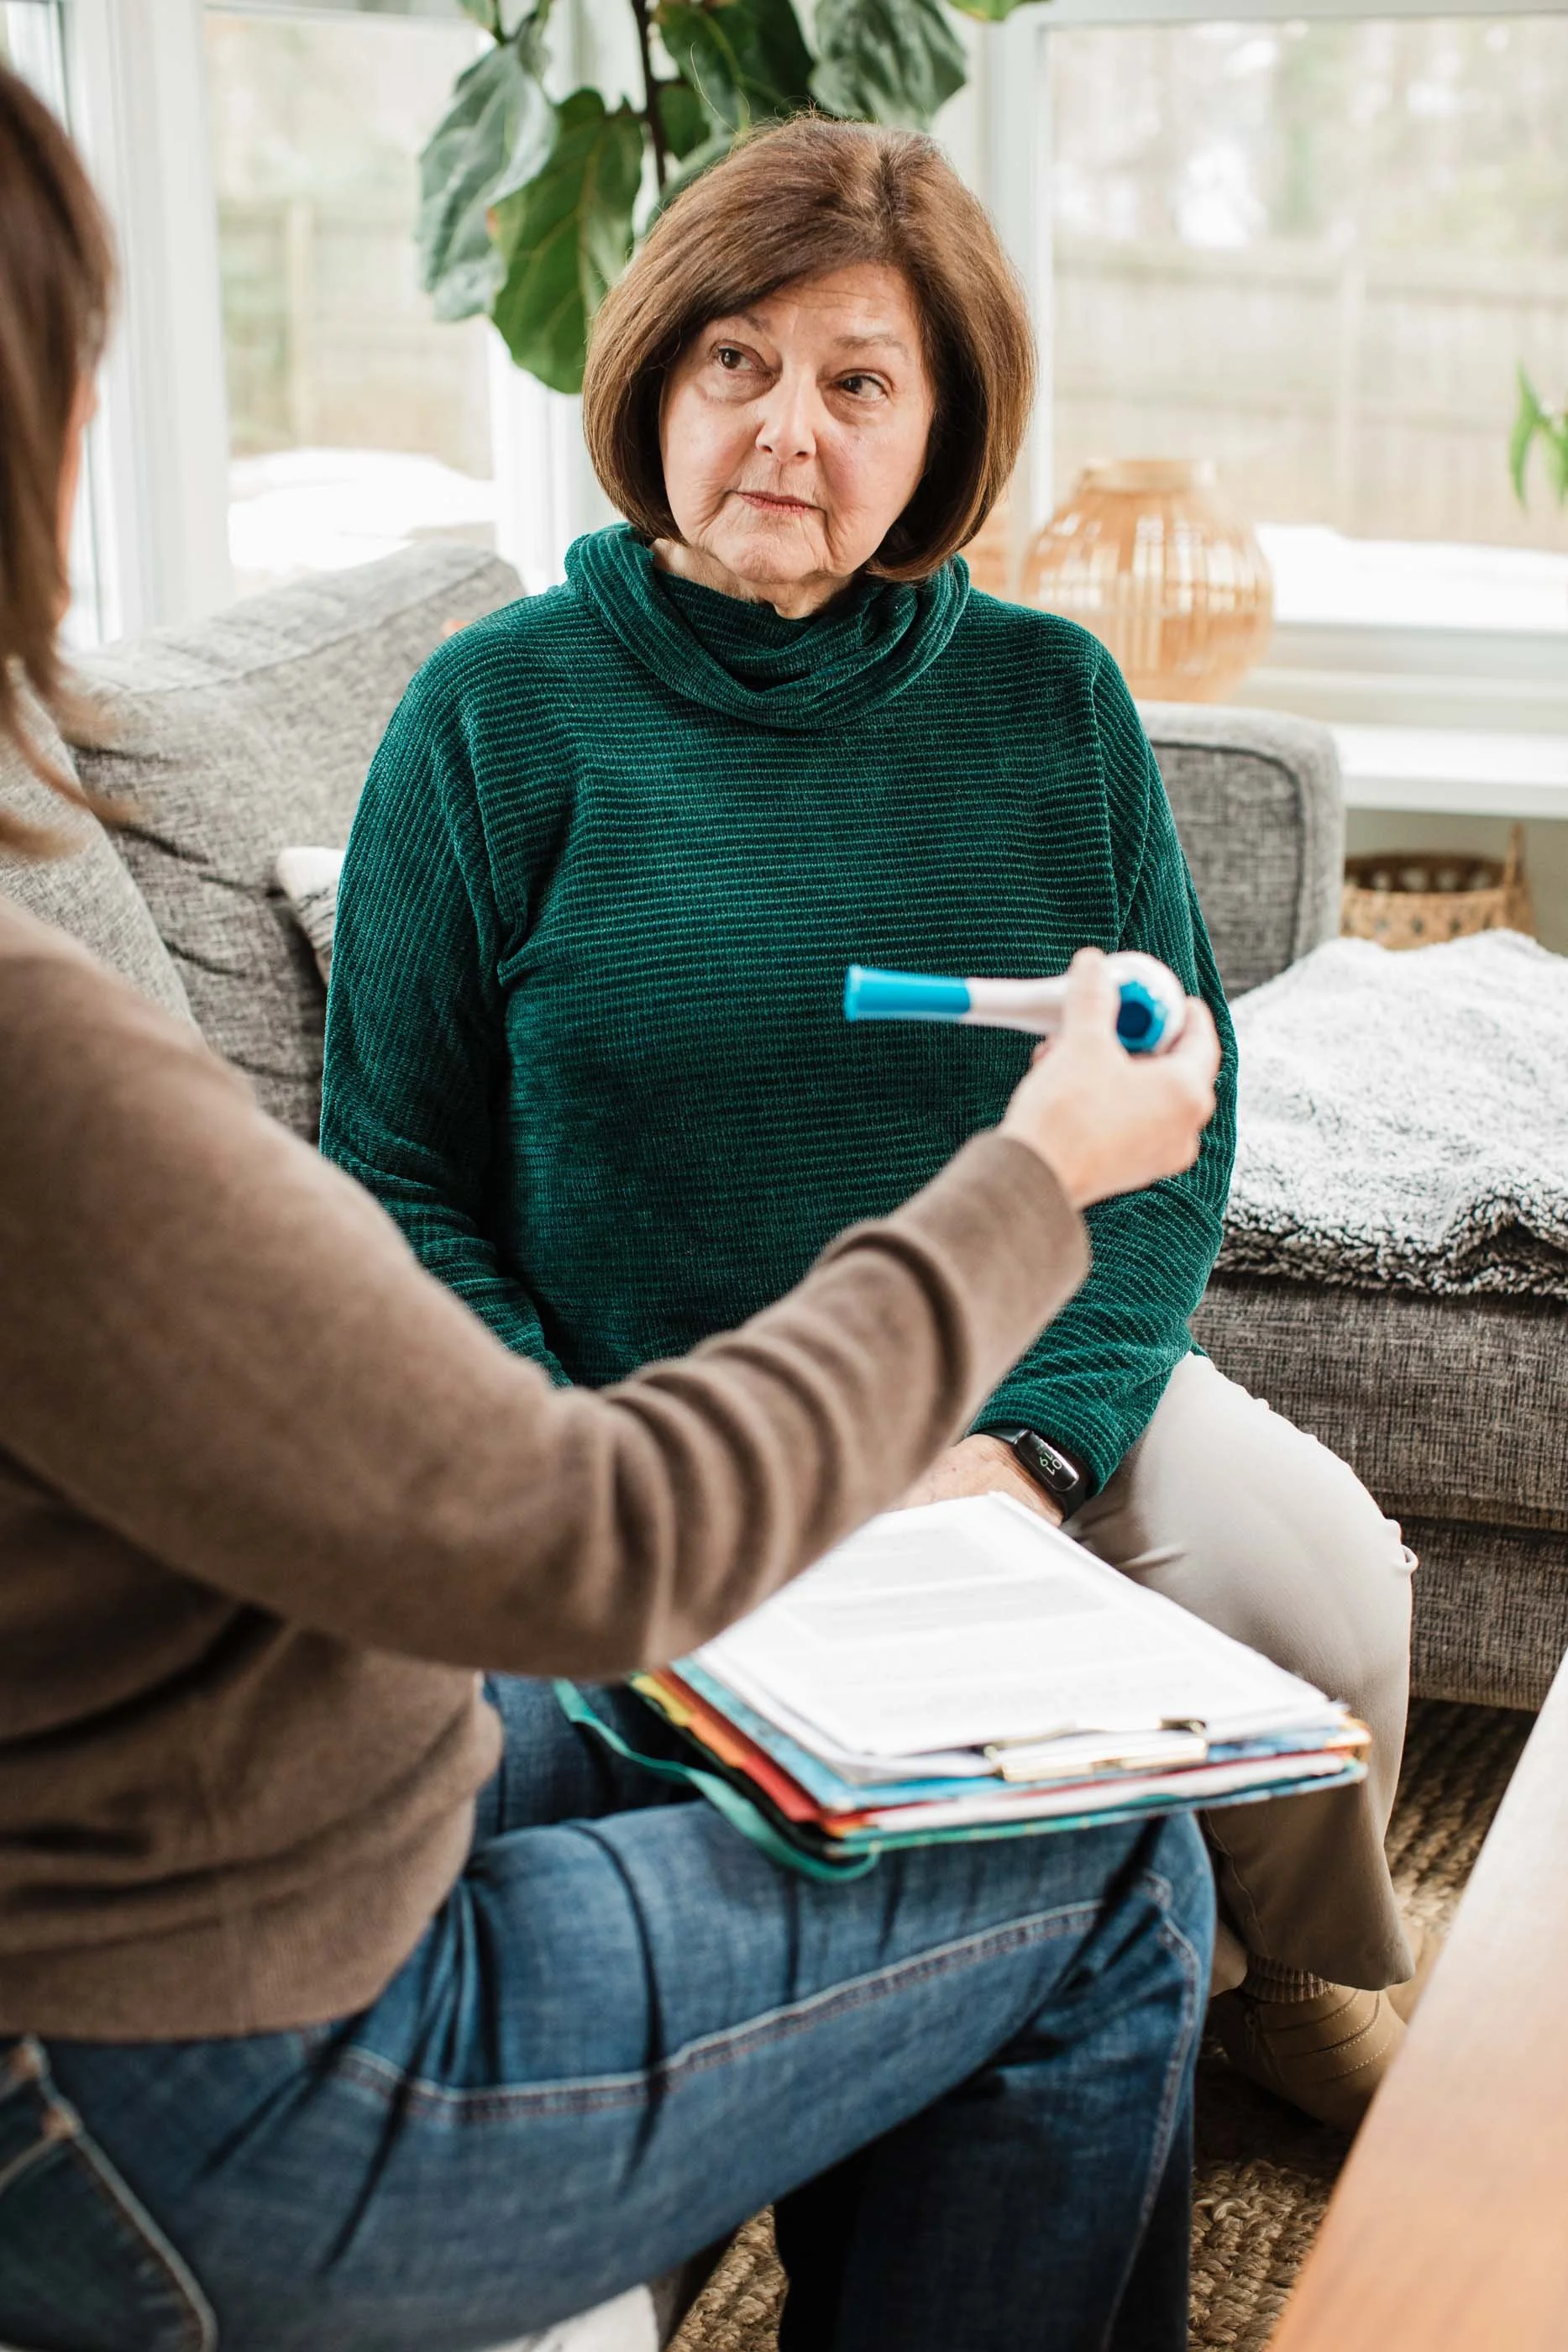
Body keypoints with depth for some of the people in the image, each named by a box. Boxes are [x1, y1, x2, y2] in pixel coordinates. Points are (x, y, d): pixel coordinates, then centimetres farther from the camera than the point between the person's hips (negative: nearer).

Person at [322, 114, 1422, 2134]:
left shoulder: (1049, 703, 3)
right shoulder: (500, 717, -4)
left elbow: (1177, 1123, 4)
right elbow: (401, 1188, -2)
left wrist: (1028, 1439, -13)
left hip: (1015, 1380, 3)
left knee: (1325, 1578, -19)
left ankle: (1300, 1983, 16)